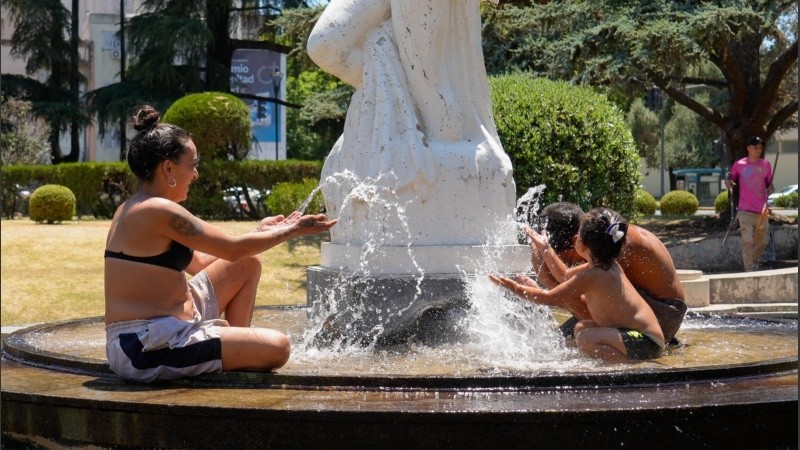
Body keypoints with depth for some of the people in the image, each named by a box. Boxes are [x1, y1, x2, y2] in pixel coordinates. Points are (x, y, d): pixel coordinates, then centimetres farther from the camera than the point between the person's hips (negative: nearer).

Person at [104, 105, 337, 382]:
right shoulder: (159, 211, -17)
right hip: (149, 349, -10)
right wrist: (291, 231, 1)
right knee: (277, 348, -14)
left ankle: (237, 351, 19)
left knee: (248, 265, 17)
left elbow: (200, 263, 18)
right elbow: (233, 249, -12)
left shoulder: (133, 210, 14)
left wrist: (261, 233, 19)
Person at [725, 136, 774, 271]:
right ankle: (749, 270, -7)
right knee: (748, 241, -12)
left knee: (763, 241, 9)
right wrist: (729, 182, -13)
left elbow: (769, 183, 17)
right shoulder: (739, 165, -1)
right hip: (745, 210, -4)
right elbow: (730, 179, 10)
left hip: (762, 210, 4)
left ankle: (754, 264, 32)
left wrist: (770, 189, -5)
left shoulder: (766, 165, 7)